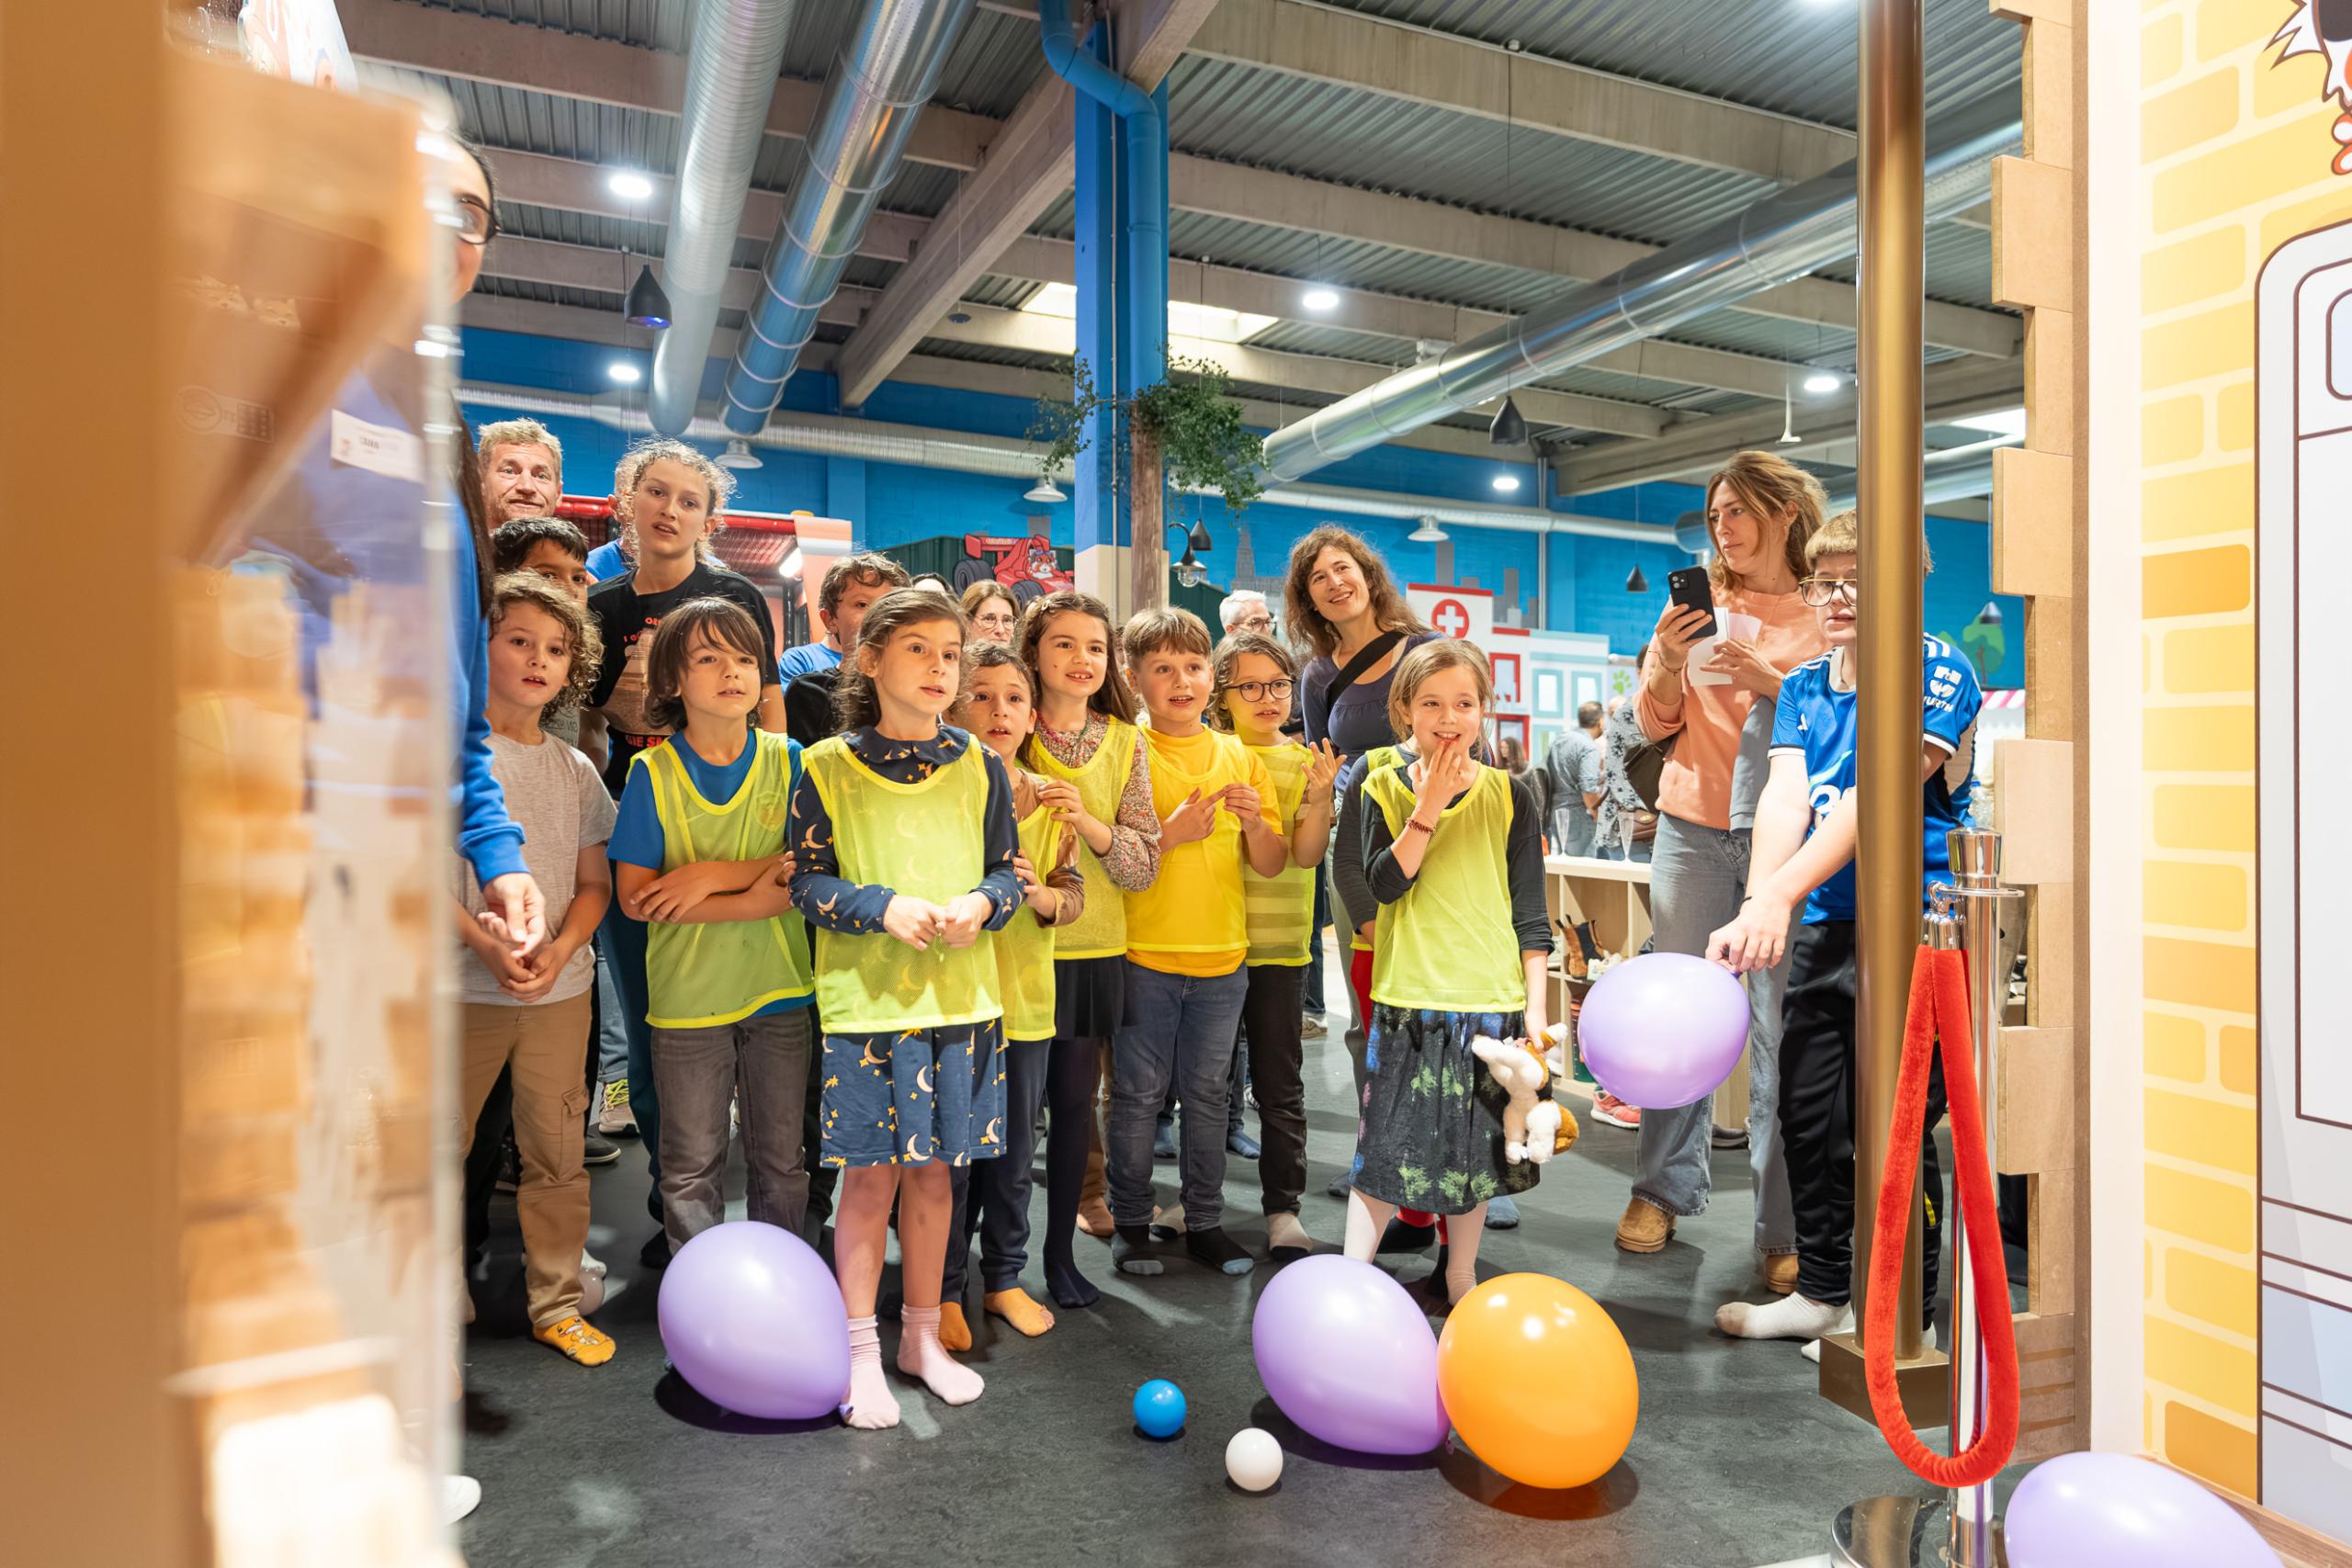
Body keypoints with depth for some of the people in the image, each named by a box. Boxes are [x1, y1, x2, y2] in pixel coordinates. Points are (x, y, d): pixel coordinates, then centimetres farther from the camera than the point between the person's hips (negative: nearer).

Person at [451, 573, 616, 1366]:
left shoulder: (575, 769, 8)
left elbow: (594, 882, 9)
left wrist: (561, 949, -9)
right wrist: (486, 945, -18)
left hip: (560, 988, 3)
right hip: (463, 986, -3)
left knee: (558, 1151, 9)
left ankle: (558, 1302, 22)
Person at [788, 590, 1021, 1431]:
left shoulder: (979, 764, 4)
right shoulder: (829, 765, -3)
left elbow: (1008, 870, 9)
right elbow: (805, 881, -2)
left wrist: (980, 904, -12)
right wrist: (884, 907, -17)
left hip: (961, 996, 3)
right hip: (865, 1000, -2)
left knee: (933, 1170, 13)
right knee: (870, 1174, 5)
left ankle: (923, 1337, 30)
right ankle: (862, 1352, 22)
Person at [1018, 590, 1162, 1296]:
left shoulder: (1126, 743, 3)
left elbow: (1145, 863, 0)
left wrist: (1089, 822, -18)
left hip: (1092, 951, 2)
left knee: (1074, 1103, 9)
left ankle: (1061, 1251, 25)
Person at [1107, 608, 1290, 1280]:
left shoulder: (1240, 758, 6)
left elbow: (1273, 866, 6)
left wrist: (1255, 823, -13)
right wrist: (1170, 833, -22)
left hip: (1222, 956, 3)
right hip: (1144, 954, -3)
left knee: (1208, 1094, 12)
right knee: (1138, 1093, 5)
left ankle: (1204, 1222, 25)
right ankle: (1130, 1224, 21)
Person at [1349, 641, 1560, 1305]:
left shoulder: (1508, 793, 0)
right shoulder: (1387, 788, 1)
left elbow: (1531, 912, 2)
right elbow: (1385, 884, -12)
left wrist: (1535, 1008, -1)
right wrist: (1428, 808, -18)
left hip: (1493, 998, 1)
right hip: (1410, 996, -1)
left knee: (1476, 1144, 12)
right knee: (1388, 1144, 0)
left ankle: (1461, 1277, 29)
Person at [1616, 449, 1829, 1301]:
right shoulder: (1697, 602, 10)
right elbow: (1656, 724, 11)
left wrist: (1770, 682, -14)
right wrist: (1665, 661, -7)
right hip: (1694, 826, 2)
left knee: (1783, 1026, -5)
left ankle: (1785, 1230, 6)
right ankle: (1664, 1189, 21)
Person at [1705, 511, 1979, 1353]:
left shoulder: (1937, 673, -8)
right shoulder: (1803, 687, 11)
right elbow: (1785, 796, -3)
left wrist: (1780, 896, -28)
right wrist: (1756, 908, -19)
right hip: (1824, 928, 6)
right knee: (1808, 1114, 12)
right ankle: (1823, 1291, 29)